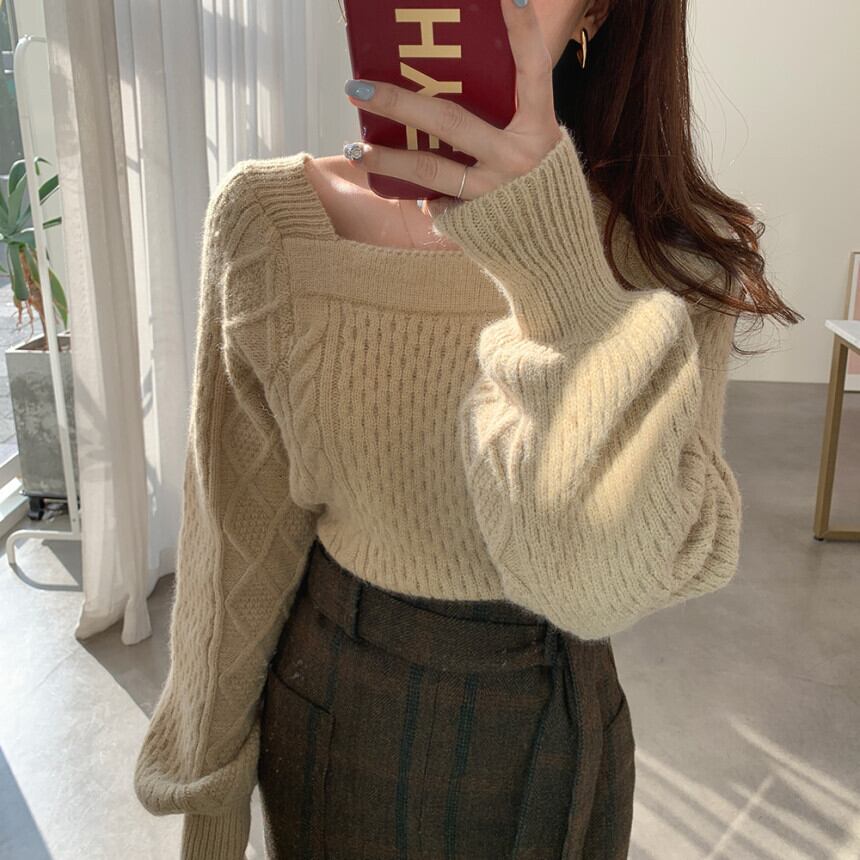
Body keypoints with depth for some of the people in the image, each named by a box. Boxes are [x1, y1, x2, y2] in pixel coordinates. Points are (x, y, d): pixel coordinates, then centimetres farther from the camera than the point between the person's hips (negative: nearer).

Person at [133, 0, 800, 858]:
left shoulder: (675, 251, -15)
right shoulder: (266, 215, -14)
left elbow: (614, 577, -26)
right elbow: (238, 546, -8)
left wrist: (556, 266, -38)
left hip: (551, 728, 0)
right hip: (331, 715, 1)